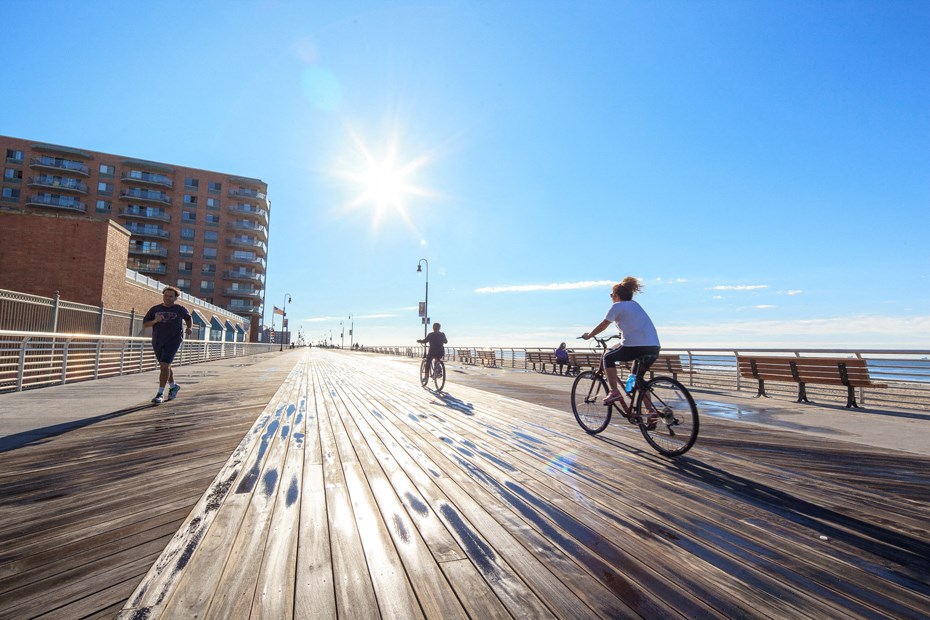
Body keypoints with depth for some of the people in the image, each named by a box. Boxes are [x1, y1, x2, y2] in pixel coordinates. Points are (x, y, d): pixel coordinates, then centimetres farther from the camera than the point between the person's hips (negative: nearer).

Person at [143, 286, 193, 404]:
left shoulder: (180, 309, 0)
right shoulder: (155, 309, 5)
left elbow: (188, 318, 17)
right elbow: (145, 324, 5)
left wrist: (189, 328, 0)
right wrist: (155, 321, -15)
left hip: (173, 341, -4)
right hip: (157, 342, 5)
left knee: (164, 366, -14)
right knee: (164, 366, 16)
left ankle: (160, 394, -8)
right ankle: (173, 386, 38)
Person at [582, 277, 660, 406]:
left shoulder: (617, 306, 3)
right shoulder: (635, 305, 24)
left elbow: (603, 325, 5)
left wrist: (588, 335, 17)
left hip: (636, 347, -7)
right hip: (654, 348, 7)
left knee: (608, 357, 14)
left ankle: (614, 391, 1)